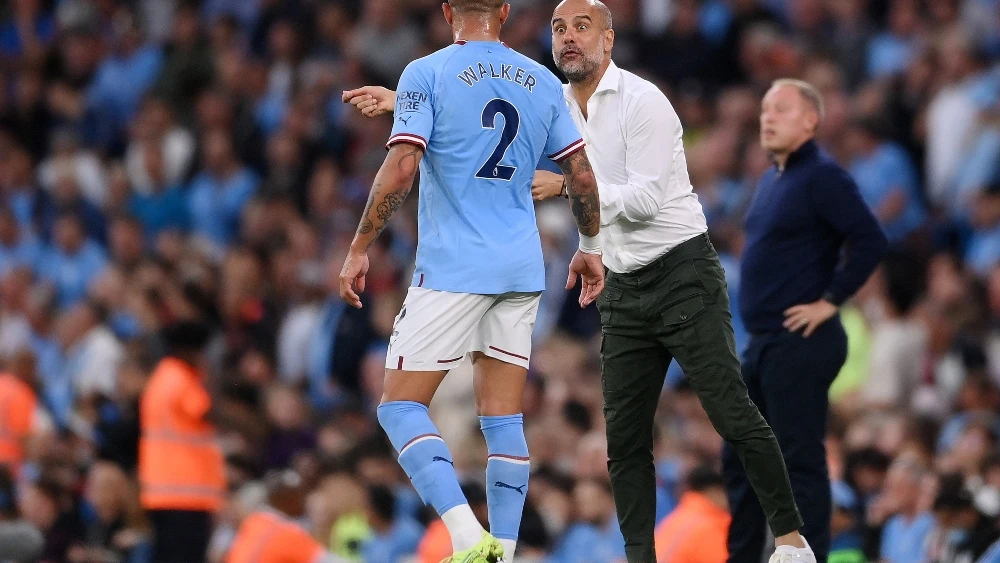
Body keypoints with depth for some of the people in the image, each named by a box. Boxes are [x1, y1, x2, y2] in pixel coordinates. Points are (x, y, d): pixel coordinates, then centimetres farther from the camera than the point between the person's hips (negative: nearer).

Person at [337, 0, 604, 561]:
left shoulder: (427, 74, -6)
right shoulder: (542, 82, 9)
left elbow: (401, 169, -13)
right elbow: (583, 176, 11)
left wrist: (359, 250, -6)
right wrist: (590, 248, 25)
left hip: (452, 268, -5)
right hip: (521, 272, 5)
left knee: (401, 407, -2)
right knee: (504, 420, 8)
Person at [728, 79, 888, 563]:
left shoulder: (822, 177, -12)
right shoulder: (772, 179, 16)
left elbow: (871, 241, -20)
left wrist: (830, 301, -16)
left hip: (800, 343, -10)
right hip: (762, 342, 10)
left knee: (800, 463, -7)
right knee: (740, 460, 13)